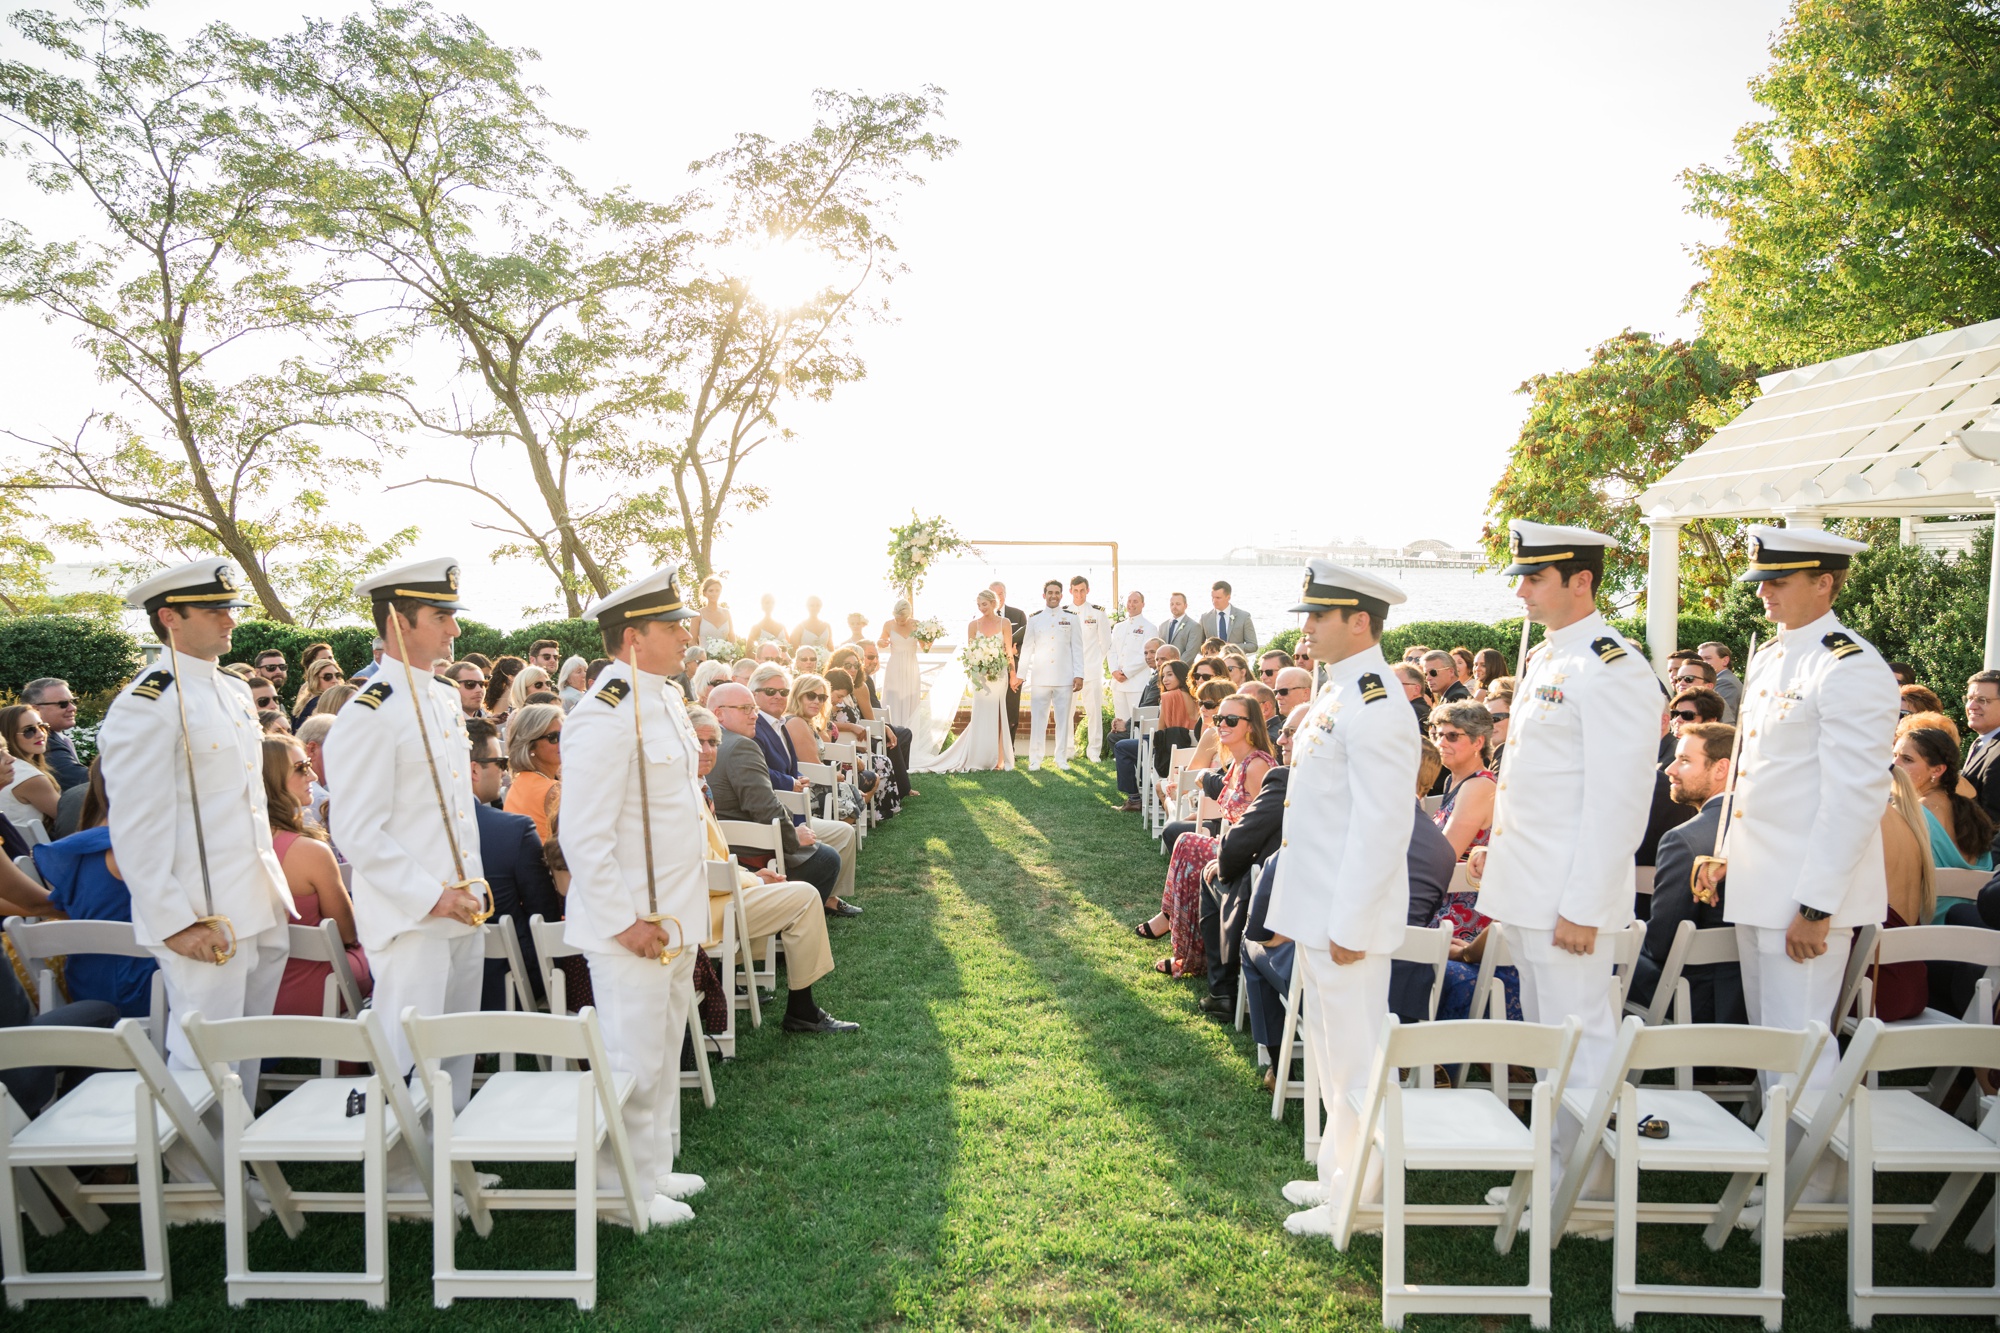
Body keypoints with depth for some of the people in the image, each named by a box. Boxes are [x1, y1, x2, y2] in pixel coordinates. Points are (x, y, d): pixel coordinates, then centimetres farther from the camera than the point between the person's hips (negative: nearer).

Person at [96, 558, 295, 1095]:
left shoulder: (234, 691, 14)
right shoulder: (145, 707, -13)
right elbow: (135, 832, -16)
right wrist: (176, 924, -17)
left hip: (261, 909, 8)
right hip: (204, 919, -8)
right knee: (204, 1062, -1)